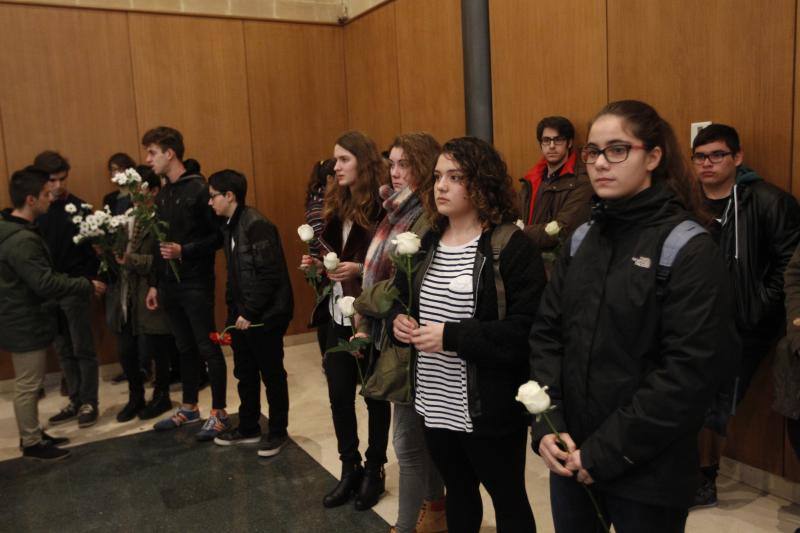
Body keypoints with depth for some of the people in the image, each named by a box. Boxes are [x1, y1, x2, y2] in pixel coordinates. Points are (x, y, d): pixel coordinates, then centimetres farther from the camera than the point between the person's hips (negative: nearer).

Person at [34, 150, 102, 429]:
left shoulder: (79, 208, -6)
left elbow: (93, 248, -7)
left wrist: (88, 280, -19)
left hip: (75, 290, -4)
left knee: (83, 350, 2)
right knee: (64, 351, 12)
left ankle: (89, 403, 12)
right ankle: (75, 401, 23)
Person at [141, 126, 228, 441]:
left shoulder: (199, 189, -12)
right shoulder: (162, 195, 13)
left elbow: (219, 235, -14)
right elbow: (161, 243, 16)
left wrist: (185, 251, -23)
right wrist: (154, 283, 16)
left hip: (196, 284, -7)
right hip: (170, 284, 7)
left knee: (208, 348, 1)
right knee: (185, 348, 16)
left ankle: (219, 413, 11)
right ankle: (189, 408, 28)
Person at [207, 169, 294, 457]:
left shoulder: (256, 225, -18)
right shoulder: (230, 226, 11)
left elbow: (269, 274, -22)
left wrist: (249, 312, -18)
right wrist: (233, 310, 8)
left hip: (265, 316, -9)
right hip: (242, 315, 9)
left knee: (272, 375, 6)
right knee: (245, 374, 18)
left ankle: (278, 432, 21)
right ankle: (248, 428, 34)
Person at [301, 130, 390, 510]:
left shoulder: (382, 207, -13)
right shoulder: (335, 204, 8)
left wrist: (360, 269, -25)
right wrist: (318, 264, -1)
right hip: (337, 315, 7)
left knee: (375, 395, 9)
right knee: (339, 393, 12)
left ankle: (374, 470, 27)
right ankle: (349, 468, 29)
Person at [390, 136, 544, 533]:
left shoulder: (512, 247, -15)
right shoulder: (426, 243, 7)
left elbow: (526, 330, -23)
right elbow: (398, 295, 18)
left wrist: (452, 336, -25)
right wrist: (397, 318, -5)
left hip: (490, 407, -6)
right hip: (435, 403, 7)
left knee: (508, 498, 14)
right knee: (458, 490, 26)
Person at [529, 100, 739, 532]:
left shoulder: (690, 249, -12)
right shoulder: (582, 238, 5)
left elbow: (692, 372, -18)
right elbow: (546, 334, 3)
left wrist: (605, 452, -17)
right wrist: (546, 427, -8)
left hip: (648, 473, -5)